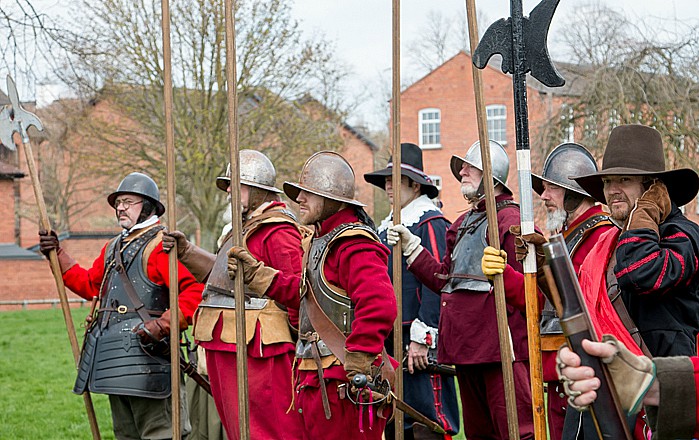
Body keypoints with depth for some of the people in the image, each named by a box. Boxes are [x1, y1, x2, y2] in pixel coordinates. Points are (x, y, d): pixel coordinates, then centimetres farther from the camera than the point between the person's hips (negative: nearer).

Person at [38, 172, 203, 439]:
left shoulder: (161, 245, -10)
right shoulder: (113, 247, 20)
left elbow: (195, 290, -20)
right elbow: (89, 285, 28)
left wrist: (162, 325, -25)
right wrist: (58, 254, 21)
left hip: (145, 354, -10)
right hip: (115, 359, 10)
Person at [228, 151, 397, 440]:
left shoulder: (354, 245, -18)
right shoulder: (323, 240, 17)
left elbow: (379, 307, -29)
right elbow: (308, 295, 23)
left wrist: (356, 367, -26)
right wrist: (257, 275, 19)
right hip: (316, 383, 11)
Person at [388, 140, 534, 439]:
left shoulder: (510, 219, -9)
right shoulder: (463, 223, 20)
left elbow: (529, 289, -16)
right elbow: (444, 281, 21)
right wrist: (411, 247, 18)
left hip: (502, 347, -10)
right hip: (466, 347, 10)